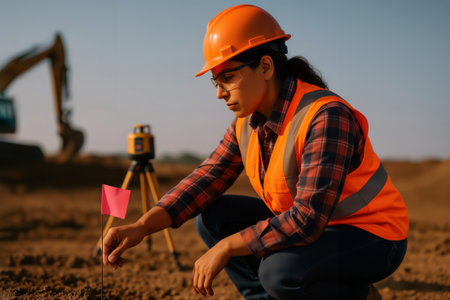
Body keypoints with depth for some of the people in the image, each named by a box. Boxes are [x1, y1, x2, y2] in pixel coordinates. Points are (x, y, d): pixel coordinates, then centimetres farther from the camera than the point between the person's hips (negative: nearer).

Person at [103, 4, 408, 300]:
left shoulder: (326, 117, -29)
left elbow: (306, 220, -33)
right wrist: (141, 227, -17)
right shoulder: (248, 122, -2)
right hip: (307, 222, 7)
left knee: (280, 270, -34)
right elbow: (207, 177, -4)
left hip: (375, 238, -7)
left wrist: (226, 248, -26)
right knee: (212, 217, -3)